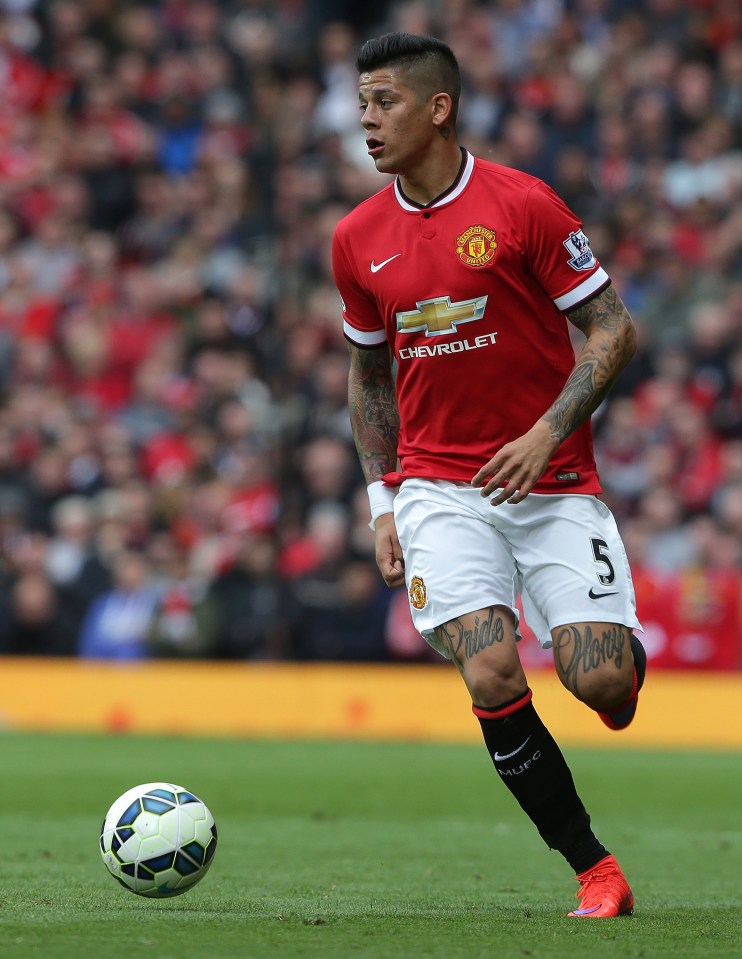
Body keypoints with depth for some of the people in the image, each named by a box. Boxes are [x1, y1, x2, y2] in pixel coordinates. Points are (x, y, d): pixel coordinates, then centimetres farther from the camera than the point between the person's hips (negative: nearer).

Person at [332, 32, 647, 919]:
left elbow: (614, 331, -4)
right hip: (437, 487, 2)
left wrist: (547, 433, -16)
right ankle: (596, 871, -6)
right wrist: (382, 500, 9)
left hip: (551, 481, -2)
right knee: (491, 677, -19)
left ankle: (626, 652, 27)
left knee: (601, 682, -14)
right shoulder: (357, 239, 5)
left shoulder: (521, 205, -8)